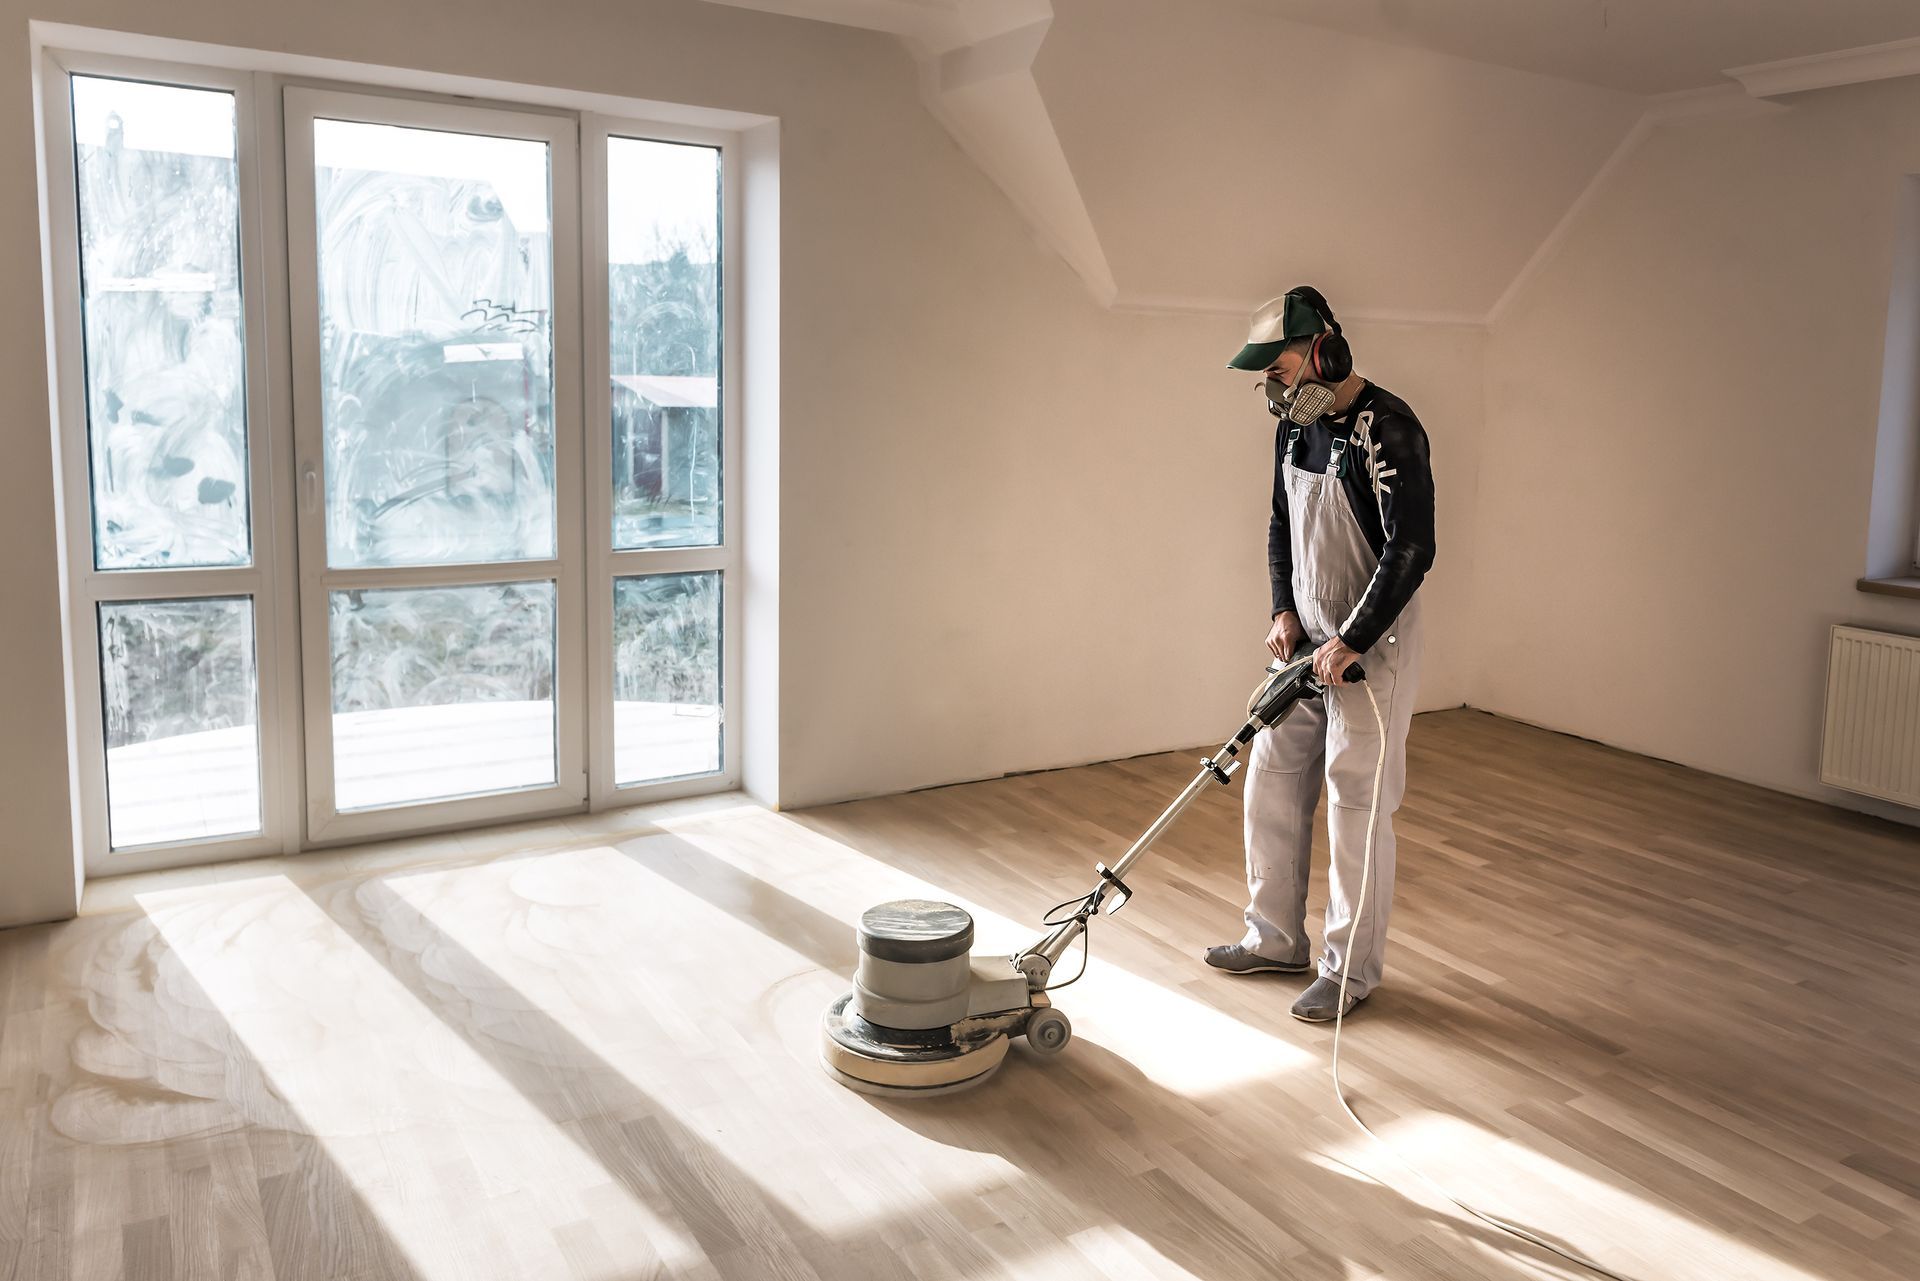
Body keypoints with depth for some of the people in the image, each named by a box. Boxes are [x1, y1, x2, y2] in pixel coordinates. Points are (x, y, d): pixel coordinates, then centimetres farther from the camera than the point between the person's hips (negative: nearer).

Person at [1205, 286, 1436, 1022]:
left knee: (1357, 810, -1)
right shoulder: (1294, 426, 7)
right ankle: (1276, 941, 28)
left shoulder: (1386, 430, -19)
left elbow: (1411, 550, -23)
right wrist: (1284, 610, 5)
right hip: (1306, 643, 9)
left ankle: (1352, 970, 14)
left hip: (1369, 650, -8)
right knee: (1271, 788, 13)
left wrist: (1350, 643, -21)